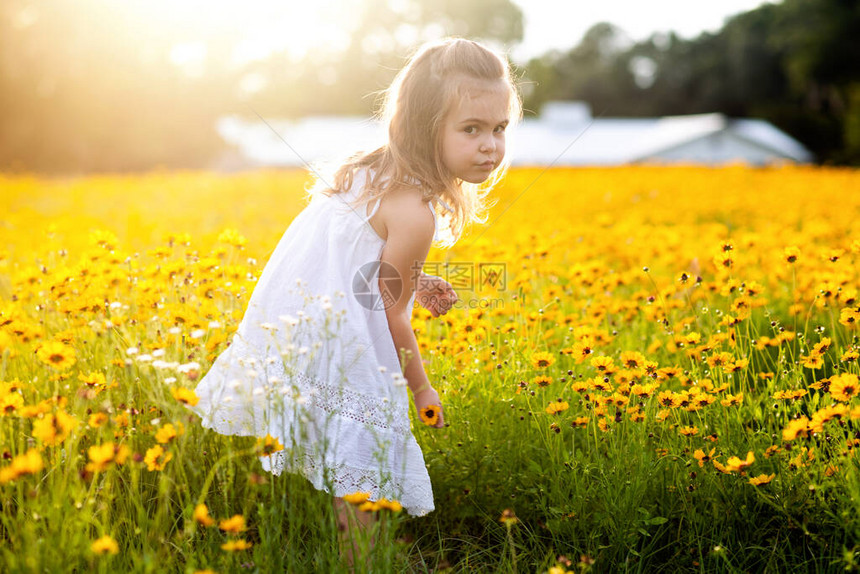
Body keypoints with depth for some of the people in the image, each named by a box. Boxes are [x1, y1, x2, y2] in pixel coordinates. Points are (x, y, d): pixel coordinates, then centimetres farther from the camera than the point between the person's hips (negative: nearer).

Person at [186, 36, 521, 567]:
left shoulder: (374, 171, 10)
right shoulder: (415, 215, -18)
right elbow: (390, 319, -10)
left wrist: (413, 280, 17)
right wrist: (422, 389, 4)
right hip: (333, 357, -10)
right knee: (361, 490, -2)